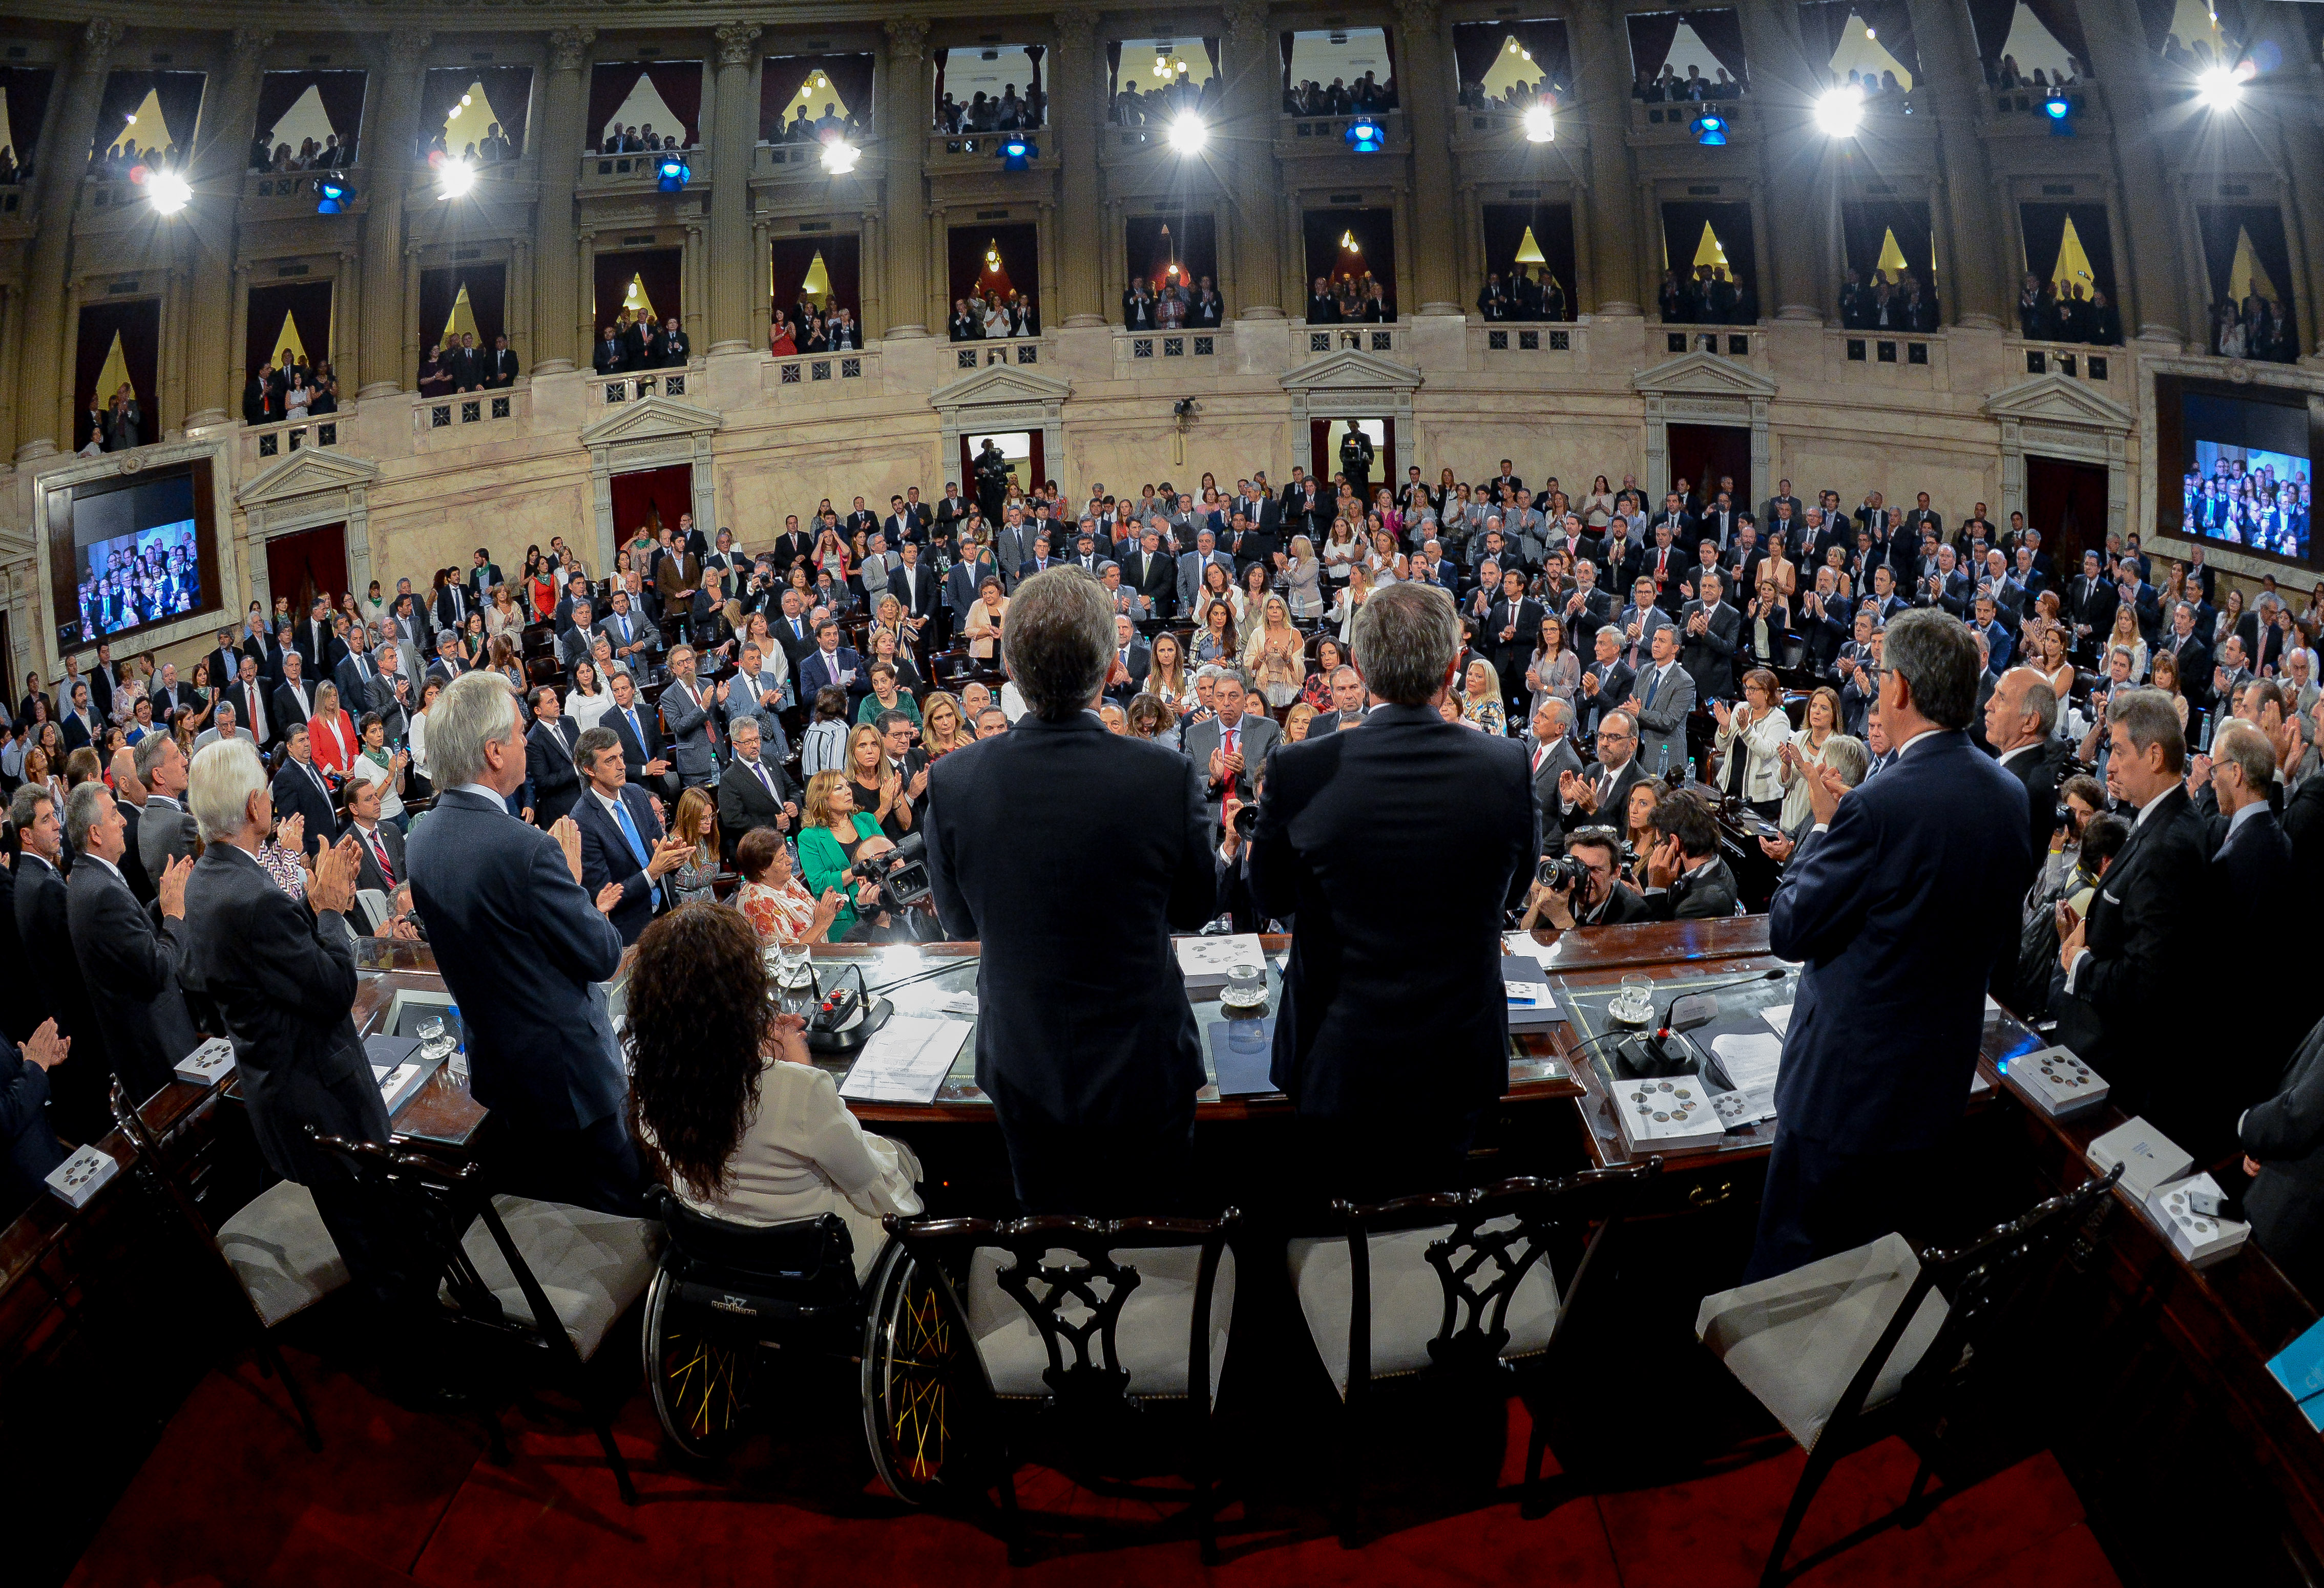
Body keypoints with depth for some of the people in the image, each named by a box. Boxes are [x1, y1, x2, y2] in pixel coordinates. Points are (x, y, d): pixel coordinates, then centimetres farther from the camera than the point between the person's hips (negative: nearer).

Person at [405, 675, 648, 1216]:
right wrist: (572, 879, -3)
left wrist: (582, 909, 15)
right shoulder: (526, 849, -27)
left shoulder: (421, 839, -1)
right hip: (566, 1073, -8)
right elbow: (604, 957, -16)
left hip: (492, 1069, 9)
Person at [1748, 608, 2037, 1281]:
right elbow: (2001, 938, 11)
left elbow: (1788, 930, -16)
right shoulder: (2009, 796, 0)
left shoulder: (1880, 805, -25)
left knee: (1789, 1262, 7)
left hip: (1849, 1080, -8)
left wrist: (1824, 824, -5)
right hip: (1940, 1079, 8)